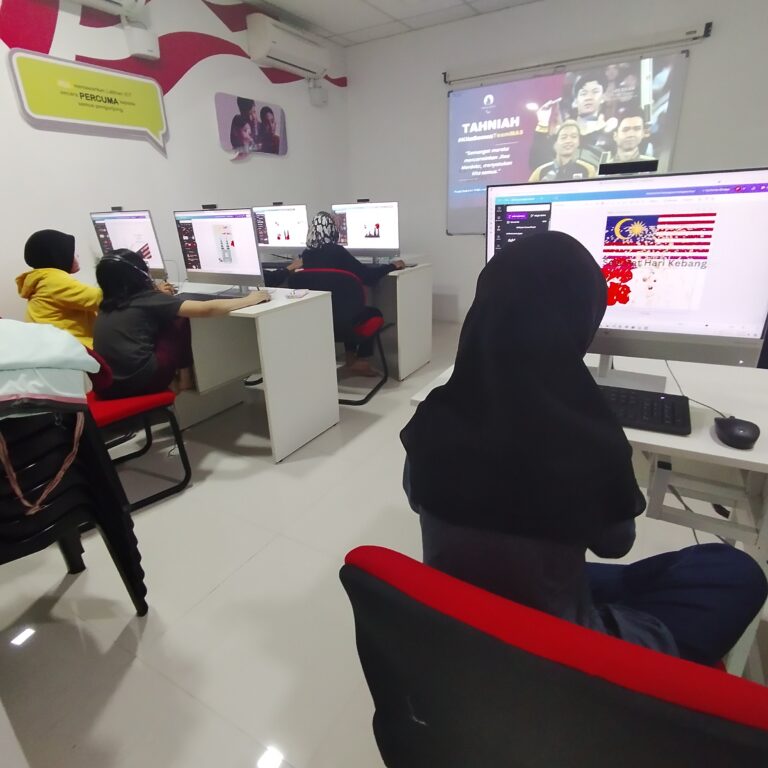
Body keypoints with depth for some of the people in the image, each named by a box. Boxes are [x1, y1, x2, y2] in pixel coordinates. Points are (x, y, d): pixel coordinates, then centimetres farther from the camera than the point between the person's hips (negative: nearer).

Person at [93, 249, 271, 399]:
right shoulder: (147, 299, -6)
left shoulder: (108, 305, 13)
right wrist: (249, 299, -1)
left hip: (108, 386, 7)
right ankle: (185, 379, 14)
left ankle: (180, 377, 19)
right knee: (181, 321, 7)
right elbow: (207, 309, -10)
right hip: (139, 383, -7)